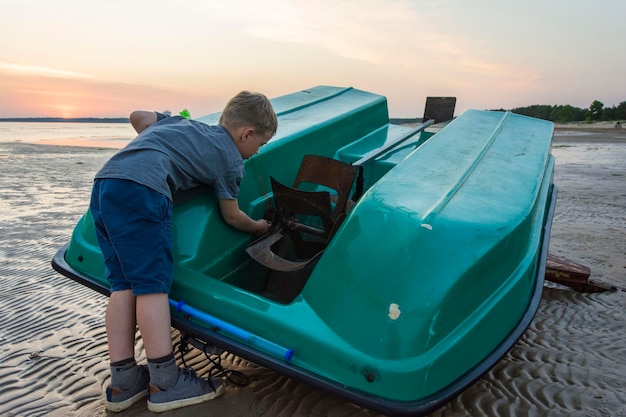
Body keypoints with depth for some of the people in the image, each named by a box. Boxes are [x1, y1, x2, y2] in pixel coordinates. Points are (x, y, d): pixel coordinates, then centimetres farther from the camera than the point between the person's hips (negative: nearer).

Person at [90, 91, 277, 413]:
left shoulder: (183, 122, 29)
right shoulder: (231, 160, 10)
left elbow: (138, 117, 36)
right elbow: (231, 216, 18)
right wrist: (258, 227, 37)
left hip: (103, 182, 8)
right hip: (142, 190, -8)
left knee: (123, 285, 8)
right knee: (152, 285, -4)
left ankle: (123, 383, 14)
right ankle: (165, 385, 3)